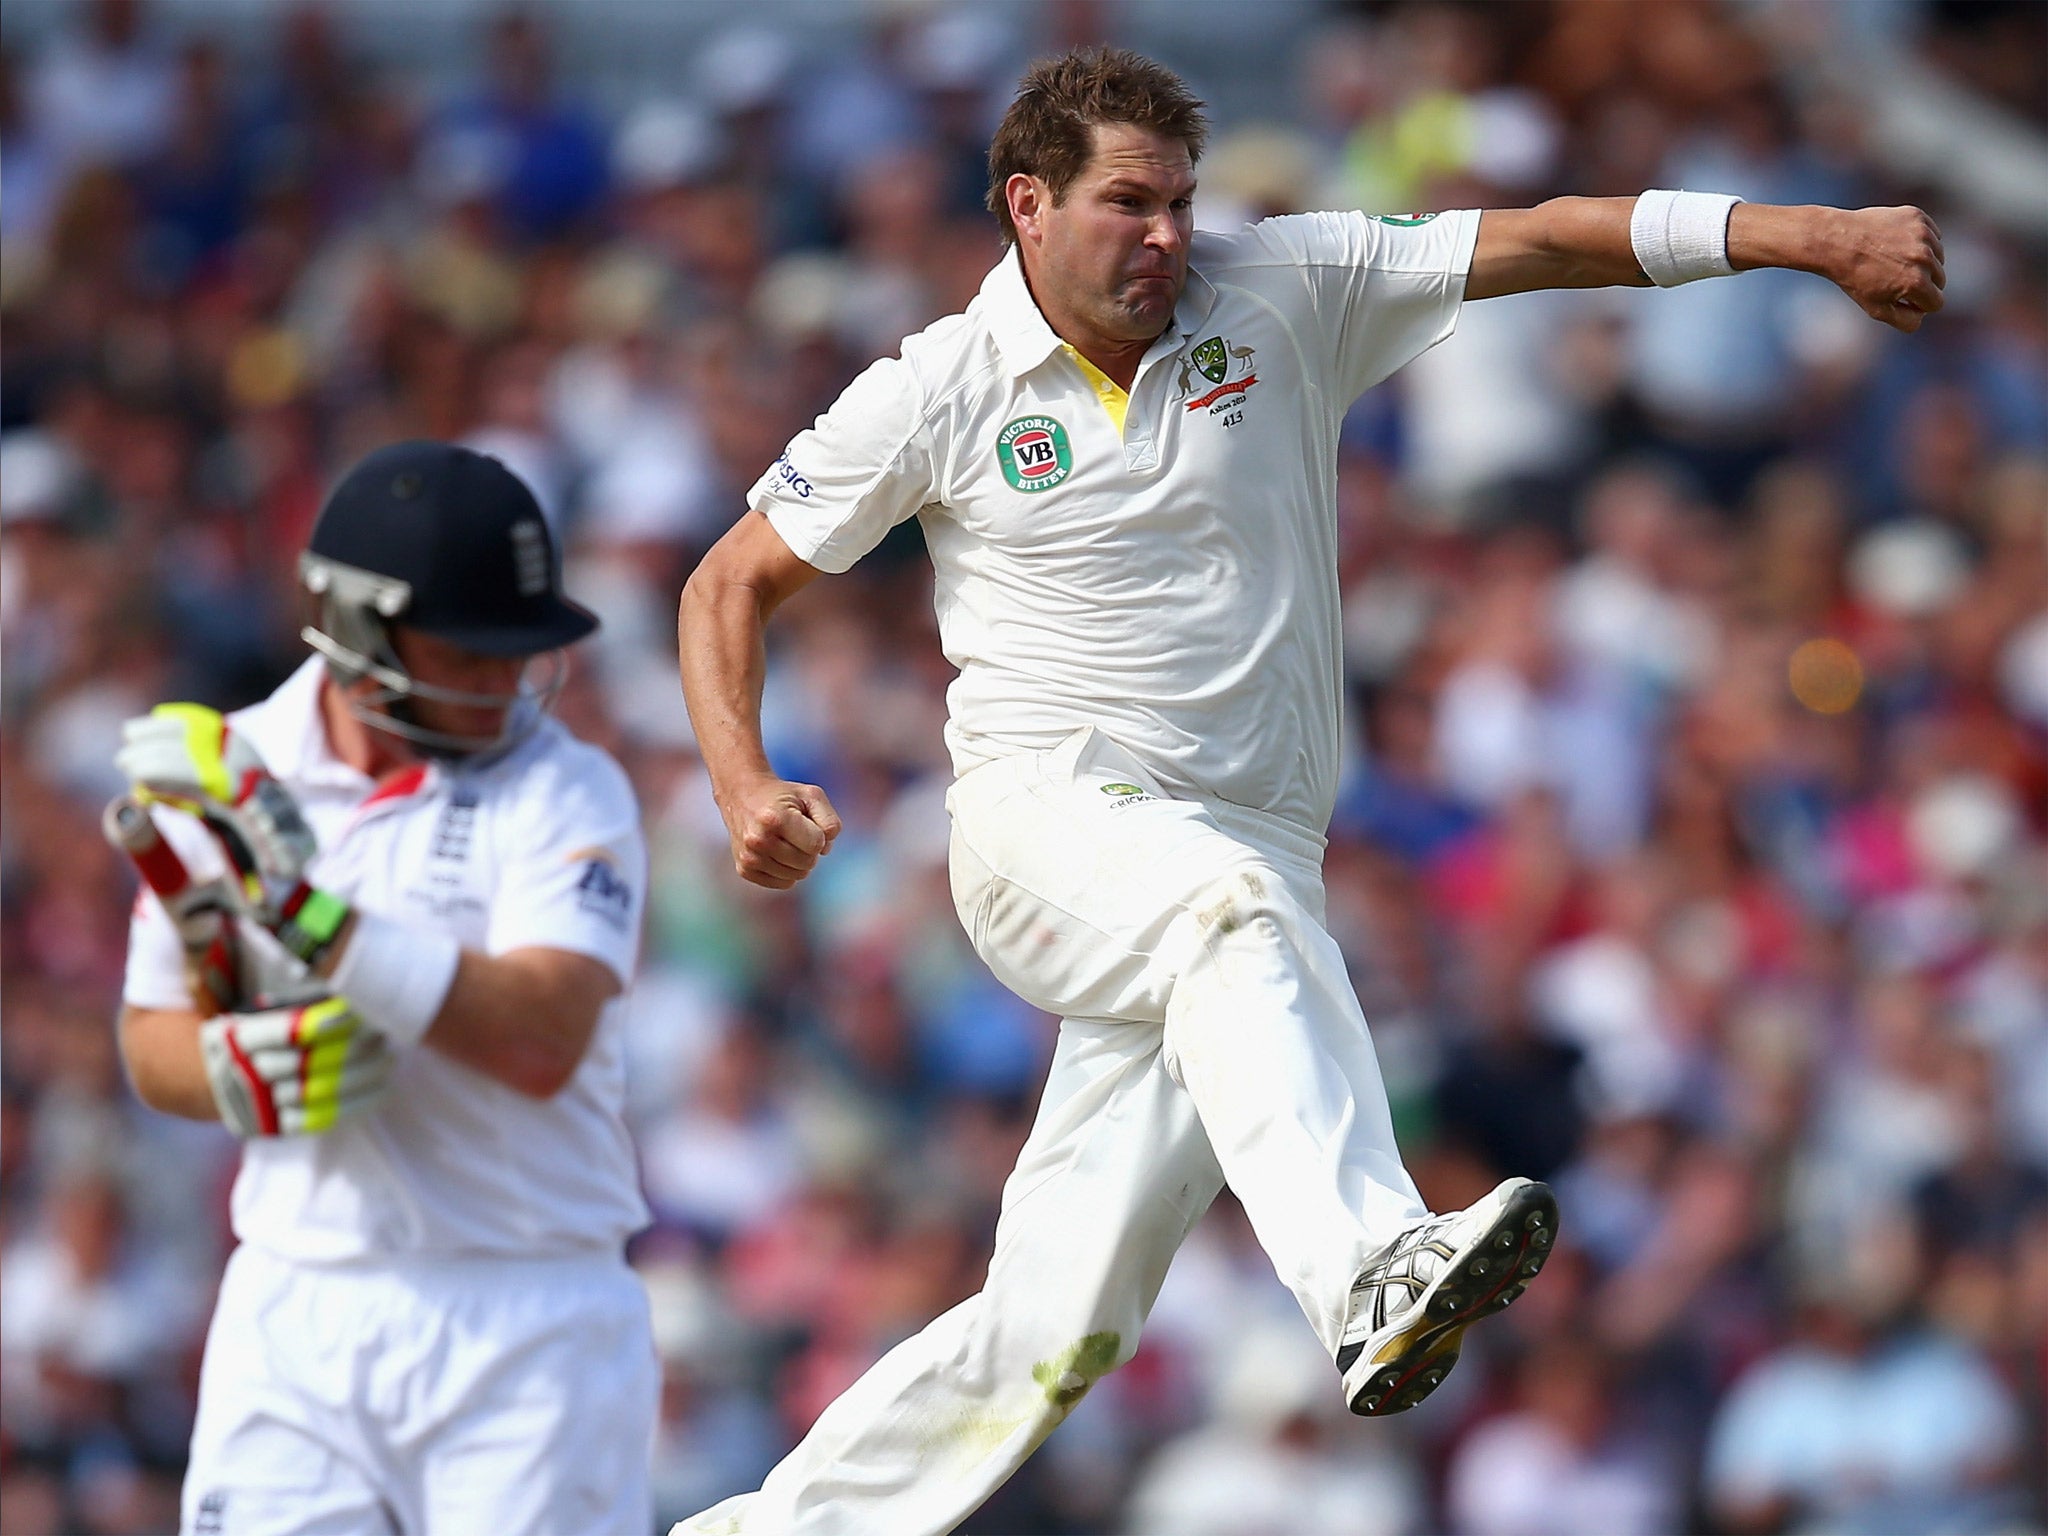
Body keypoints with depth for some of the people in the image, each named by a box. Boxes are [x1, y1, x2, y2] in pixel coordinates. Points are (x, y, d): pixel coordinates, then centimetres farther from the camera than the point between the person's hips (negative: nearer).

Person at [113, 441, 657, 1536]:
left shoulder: (567, 795, -7)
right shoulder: (220, 772, 5)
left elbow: (542, 1042, -22)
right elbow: (153, 1043, 12)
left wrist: (305, 909, -26)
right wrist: (244, 1069, -11)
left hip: (526, 1327, -3)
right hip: (293, 1317, 3)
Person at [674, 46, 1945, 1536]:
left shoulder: (1278, 295, 4)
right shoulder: (939, 393, 2)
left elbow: (1542, 240, -1)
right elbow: (731, 585, 9)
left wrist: (1819, 235, -9)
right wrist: (746, 789, -8)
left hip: (1249, 847, 3)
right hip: (1046, 822, -3)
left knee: (1055, 1329, -3)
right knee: (1228, 909, -39)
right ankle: (1374, 1281, -59)